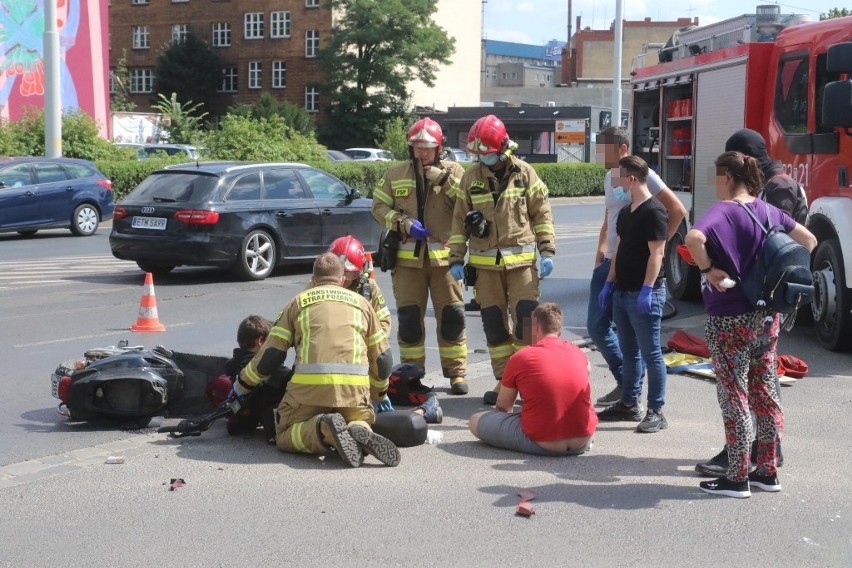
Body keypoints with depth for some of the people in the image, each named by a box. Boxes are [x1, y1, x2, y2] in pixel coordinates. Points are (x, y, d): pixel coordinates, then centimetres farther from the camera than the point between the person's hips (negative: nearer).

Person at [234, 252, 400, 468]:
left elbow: (271, 353, 13)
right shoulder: (361, 302, 23)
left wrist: (242, 385, 27)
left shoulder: (299, 301, 18)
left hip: (310, 384, -2)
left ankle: (325, 429, -18)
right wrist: (380, 393, 41)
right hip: (355, 387, 2)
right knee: (361, 422, 25)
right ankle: (359, 431, -13)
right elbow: (382, 358, 23)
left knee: (285, 436, 14)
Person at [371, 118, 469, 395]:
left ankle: (456, 372, 13)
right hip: (408, 256, 1)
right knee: (409, 317, 6)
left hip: (444, 255, -1)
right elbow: (379, 207, 6)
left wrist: (444, 180, -16)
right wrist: (403, 223, -9)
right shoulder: (395, 175, 8)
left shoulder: (453, 171, 4)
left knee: (451, 316, 3)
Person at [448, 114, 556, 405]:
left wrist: (547, 251, -3)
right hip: (485, 262, 2)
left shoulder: (524, 173, -1)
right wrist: (456, 258, 5)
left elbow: (542, 214, 3)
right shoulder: (471, 177, 5)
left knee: (526, 320, -7)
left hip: (521, 260, -2)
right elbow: (459, 220, 9)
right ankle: (504, 380, 17)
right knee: (494, 324, 6)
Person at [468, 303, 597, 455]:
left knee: (475, 421, 5)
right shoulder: (579, 354, 5)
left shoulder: (519, 359, -5)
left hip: (543, 446, -5)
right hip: (583, 443, 5)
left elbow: (503, 406, 8)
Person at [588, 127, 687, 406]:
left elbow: (677, 210, -13)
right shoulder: (609, 178, 15)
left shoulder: (642, 175, -11)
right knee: (596, 325, 7)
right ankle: (627, 381, 20)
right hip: (610, 262, 9)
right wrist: (601, 250, 11)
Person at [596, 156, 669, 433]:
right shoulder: (625, 212, 14)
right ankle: (629, 404, 24)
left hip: (645, 294, -9)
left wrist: (647, 290, -22)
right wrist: (609, 284, 15)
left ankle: (656, 412, 1)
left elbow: (657, 253, -18)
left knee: (651, 353, -4)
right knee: (629, 351, 15)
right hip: (623, 292, 9)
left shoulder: (654, 211, -13)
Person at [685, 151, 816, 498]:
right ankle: (768, 472, 22)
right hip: (766, 316, 7)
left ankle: (737, 479, 7)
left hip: (730, 317, -7)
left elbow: (694, 238, -34)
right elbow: (809, 241, 13)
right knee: (765, 392, 13)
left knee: (734, 395, 1)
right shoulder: (769, 211, 6)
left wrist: (708, 270, -19)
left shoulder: (723, 211, -14)